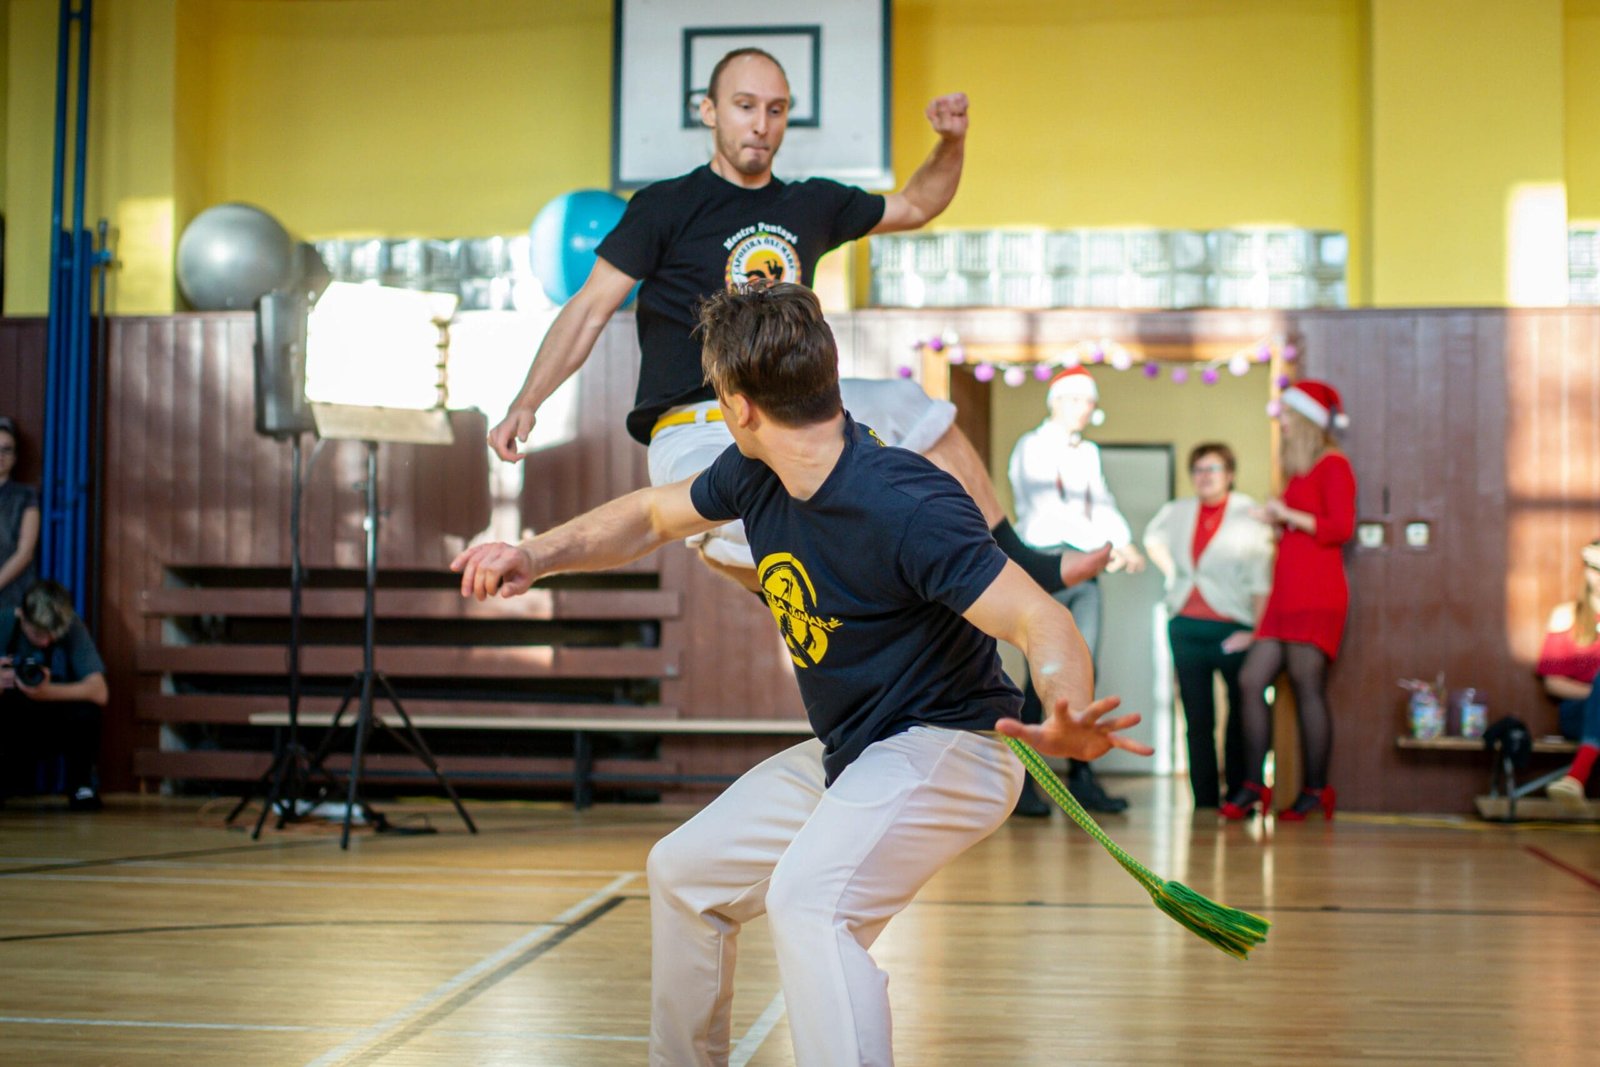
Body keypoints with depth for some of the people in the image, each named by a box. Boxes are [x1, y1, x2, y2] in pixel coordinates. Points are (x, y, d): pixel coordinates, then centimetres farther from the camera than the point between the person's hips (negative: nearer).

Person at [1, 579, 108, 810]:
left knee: (85, 708, -31)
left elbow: (100, 693, -29)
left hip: (58, 728, 0)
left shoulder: (72, 628, -18)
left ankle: (81, 786, -5)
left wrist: (47, 692, -43)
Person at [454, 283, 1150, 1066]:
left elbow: (1042, 621, -34)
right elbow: (655, 516, 18)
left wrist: (1068, 715, -55)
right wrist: (537, 555, 5)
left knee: (808, 901, -34)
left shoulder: (902, 507, -29)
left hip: (943, 745, -9)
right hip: (846, 755, 10)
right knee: (684, 871, 21)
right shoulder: (754, 476, -2)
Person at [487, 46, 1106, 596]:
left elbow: (914, 207, 29)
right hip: (695, 429, -6)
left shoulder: (812, 206, 15)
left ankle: (1016, 568, 13)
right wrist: (526, 404, -16)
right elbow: (592, 308, -5)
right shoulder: (665, 207, -1)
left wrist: (951, 143, 10)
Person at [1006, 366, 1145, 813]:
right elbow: (1049, 509, -15)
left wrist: (1126, 544, -10)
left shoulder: (1089, 453, 17)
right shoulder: (1033, 446, -4)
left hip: (1085, 571, 6)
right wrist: (1103, 547, -20)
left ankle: (1082, 780, 10)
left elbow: (1103, 504, 10)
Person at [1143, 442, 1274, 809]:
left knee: (1241, 718, 3)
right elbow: (1152, 539, 31)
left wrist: (1255, 630, -13)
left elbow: (1261, 579, -7)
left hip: (1232, 629, -4)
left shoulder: (1248, 514, -5)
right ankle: (1204, 801, 8)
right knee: (1197, 720, 4)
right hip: (1186, 628, 4)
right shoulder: (1176, 513, 9)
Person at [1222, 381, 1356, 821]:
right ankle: (1254, 787, 3)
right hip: (1286, 594, 9)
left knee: (1307, 687, -9)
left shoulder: (1333, 465, -3)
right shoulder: (1301, 470, 21)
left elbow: (1340, 527, -13)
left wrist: (1288, 515, -9)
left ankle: (1315, 791, -3)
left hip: (1315, 595, -9)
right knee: (1251, 681, 1)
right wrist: (1275, 523, 11)